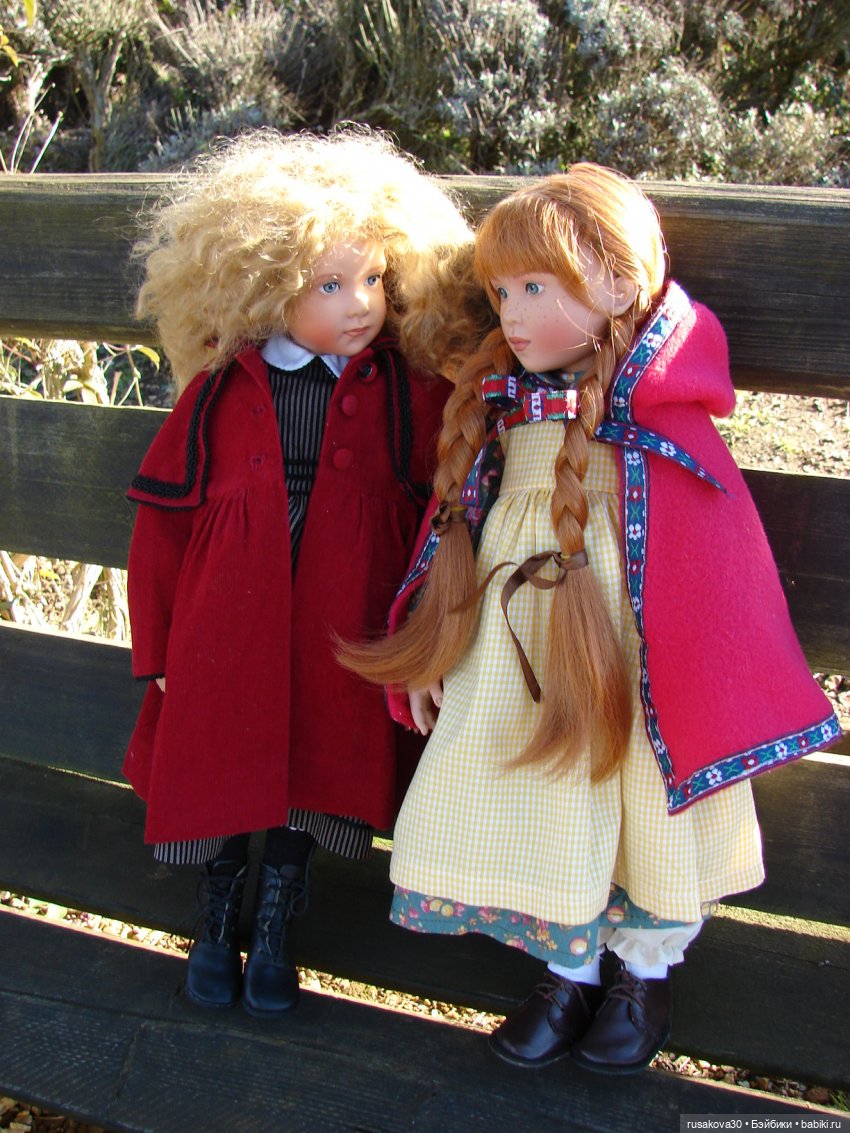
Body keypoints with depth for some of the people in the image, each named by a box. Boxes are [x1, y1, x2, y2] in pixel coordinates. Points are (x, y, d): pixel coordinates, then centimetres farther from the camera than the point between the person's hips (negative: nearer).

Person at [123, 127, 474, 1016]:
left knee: (311, 776, 11)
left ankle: (273, 932, 37)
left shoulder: (408, 394, -5)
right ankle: (215, 921, 40)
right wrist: (157, 648, 2)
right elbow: (163, 518, 0)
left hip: (339, 641, 0)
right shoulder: (220, 393, -5)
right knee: (220, 770, 12)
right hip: (225, 634, 0)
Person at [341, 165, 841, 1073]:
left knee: (637, 800, 12)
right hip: (514, 649, 5)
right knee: (536, 800, 13)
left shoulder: (661, 427, -14)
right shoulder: (492, 406, 1)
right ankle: (570, 970, 37)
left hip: (620, 652, -4)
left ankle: (644, 973, 39)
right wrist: (427, 653, 8)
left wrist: (705, 698, -11)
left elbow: (715, 578, -11)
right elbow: (452, 525, 8)